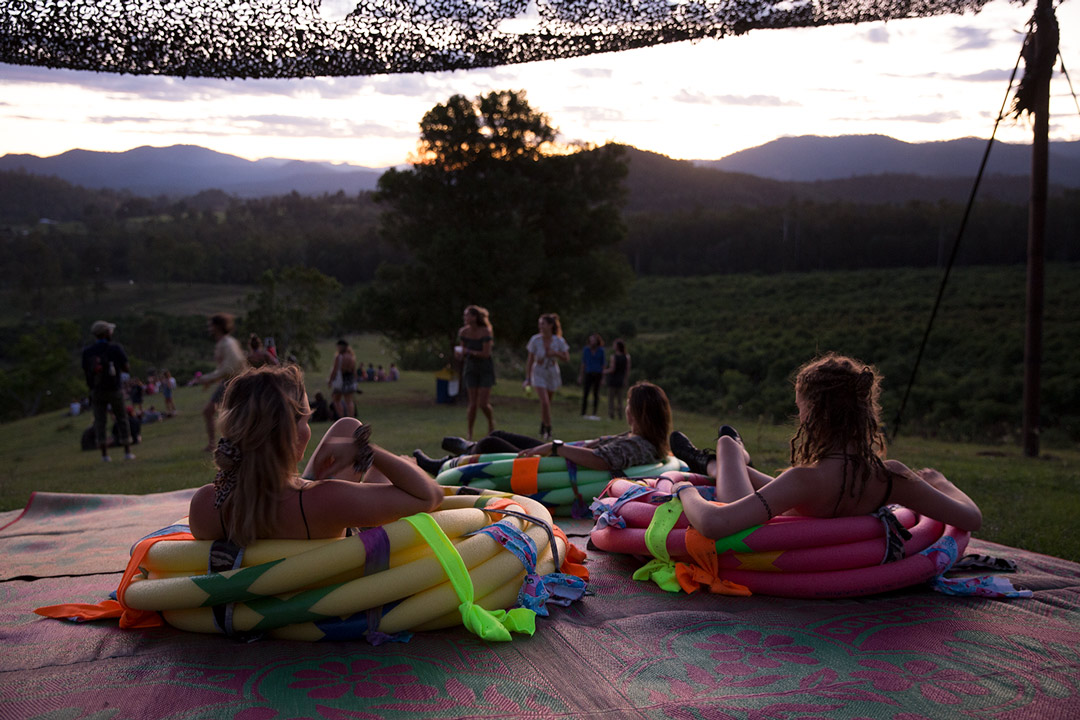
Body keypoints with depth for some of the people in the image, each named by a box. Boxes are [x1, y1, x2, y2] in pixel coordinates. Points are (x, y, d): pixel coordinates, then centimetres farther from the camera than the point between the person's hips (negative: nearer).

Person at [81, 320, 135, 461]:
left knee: (100, 422, 6)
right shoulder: (115, 348, -10)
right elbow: (127, 369, -8)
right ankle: (127, 452, 8)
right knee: (122, 420, 10)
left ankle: (104, 454, 2)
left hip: (97, 391, 2)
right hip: (115, 390, -2)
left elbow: (85, 372, 3)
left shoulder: (87, 352, -2)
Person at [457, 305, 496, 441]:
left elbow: (486, 354, -20)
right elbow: (463, 353, 6)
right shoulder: (463, 332, -3)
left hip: (486, 369, -3)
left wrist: (469, 351, -14)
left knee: (483, 404, -8)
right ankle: (469, 433, 10)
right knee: (473, 404, -3)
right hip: (471, 368, 3)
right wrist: (460, 350, -17)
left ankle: (491, 424, 23)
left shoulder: (485, 332, -17)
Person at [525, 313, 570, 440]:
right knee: (544, 402, -16)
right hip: (539, 374, -2)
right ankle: (548, 429, -4)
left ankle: (543, 426, 35)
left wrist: (556, 353, -21)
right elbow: (530, 360, -5)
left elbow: (566, 359, -2)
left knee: (547, 402, 13)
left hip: (553, 374, 2)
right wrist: (528, 378, -6)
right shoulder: (535, 340, -12)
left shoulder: (559, 341, -10)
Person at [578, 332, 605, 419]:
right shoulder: (586, 350, 2)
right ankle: (583, 413, 0)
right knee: (585, 394, -5)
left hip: (597, 374, 0)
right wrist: (580, 376, 4)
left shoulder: (601, 351, 0)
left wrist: (603, 377, 2)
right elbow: (583, 363, 6)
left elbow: (602, 364, 4)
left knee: (596, 394, 2)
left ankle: (594, 413, 8)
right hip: (588, 374, 0)